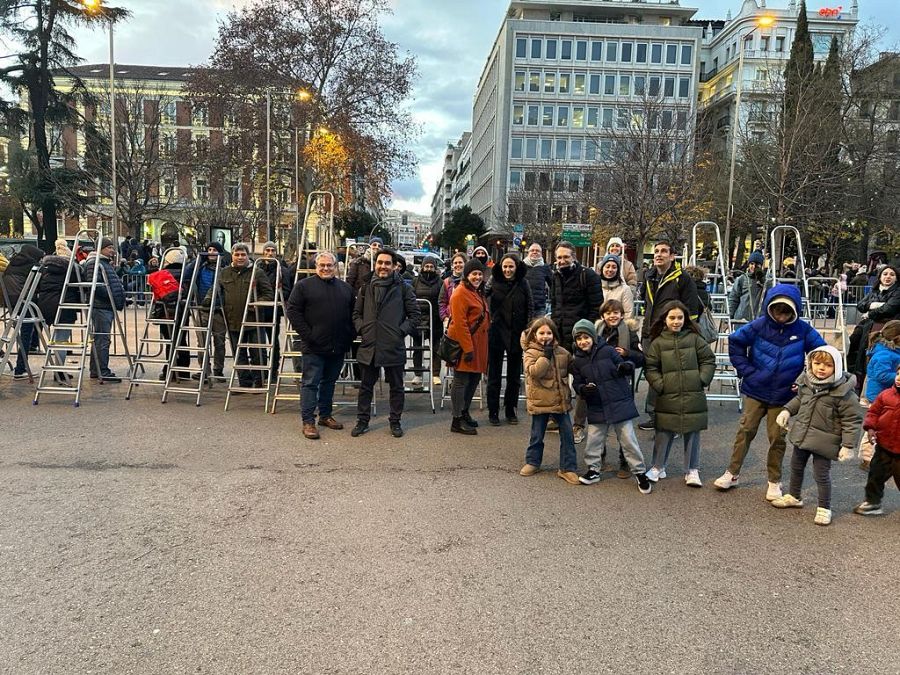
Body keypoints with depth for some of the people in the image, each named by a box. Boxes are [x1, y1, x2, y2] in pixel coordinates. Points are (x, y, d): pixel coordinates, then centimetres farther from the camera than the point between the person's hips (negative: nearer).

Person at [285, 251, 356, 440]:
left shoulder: (346, 288, 12)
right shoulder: (304, 286, -2)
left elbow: (353, 313, 17)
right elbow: (292, 311, -6)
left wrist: (349, 336, 5)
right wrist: (307, 335, -12)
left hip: (338, 347, 5)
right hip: (314, 347, -5)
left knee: (329, 382, 15)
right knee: (311, 383, -1)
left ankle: (326, 415, 27)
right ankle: (308, 421, 4)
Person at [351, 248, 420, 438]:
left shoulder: (403, 288, -1)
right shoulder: (366, 288, 8)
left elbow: (414, 315, 1)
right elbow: (356, 313, 16)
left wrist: (402, 331, -9)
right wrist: (361, 329, 1)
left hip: (394, 346, -2)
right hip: (369, 346, 2)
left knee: (396, 387, 9)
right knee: (366, 386, 11)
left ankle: (395, 421, 22)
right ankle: (362, 421, 23)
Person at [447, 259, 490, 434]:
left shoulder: (478, 293, 17)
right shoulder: (460, 293, -14)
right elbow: (459, 323, -20)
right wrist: (467, 348, -23)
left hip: (477, 345, 10)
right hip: (464, 344, -9)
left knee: (474, 379, 15)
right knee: (461, 382, -4)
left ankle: (464, 413, 28)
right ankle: (457, 421, 3)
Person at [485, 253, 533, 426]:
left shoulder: (523, 284, 1)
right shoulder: (494, 281, -2)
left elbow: (530, 308, 3)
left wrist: (528, 330, -4)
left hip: (516, 334, 2)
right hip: (497, 332, -2)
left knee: (514, 374, 11)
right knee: (494, 374, 6)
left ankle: (510, 411, 24)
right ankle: (493, 411, 16)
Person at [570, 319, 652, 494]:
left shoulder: (607, 351, -7)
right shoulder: (578, 361, 3)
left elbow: (622, 366, 1)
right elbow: (576, 383, 8)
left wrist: (626, 367, -22)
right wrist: (584, 389, -14)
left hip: (619, 403, -3)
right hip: (596, 408, 3)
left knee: (628, 439, 3)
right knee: (593, 440, 9)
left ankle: (640, 473, 14)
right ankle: (593, 469, 28)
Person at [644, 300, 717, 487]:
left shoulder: (694, 339, 2)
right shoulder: (658, 342, 0)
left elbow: (708, 360, 7)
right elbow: (650, 368, 2)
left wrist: (702, 380, -3)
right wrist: (659, 385, -7)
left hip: (693, 396, 1)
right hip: (667, 398, -1)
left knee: (693, 433, 9)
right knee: (664, 434, 7)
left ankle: (692, 470, 21)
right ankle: (658, 467, 23)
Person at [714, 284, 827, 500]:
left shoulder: (803, 330, -8)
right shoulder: (759, 325, -10)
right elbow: (735, 342, -1)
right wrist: (746, 370, -4)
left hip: (783, 395, 0)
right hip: (755, 390, 0)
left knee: (777, 437, 5)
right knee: (746, 430, 4)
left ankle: (774, 482, 19)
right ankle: (732, 473, 16)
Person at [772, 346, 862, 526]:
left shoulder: (843, 392, -21)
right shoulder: (806, 382, -4)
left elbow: (852, 420, -16)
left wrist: (848, 446, -17)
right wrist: (787, 410, 5)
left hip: (824, 441, -6)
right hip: (801, 434, 6)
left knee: (821, 474, 2)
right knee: (796, 466, 21)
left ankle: (824, 508, 21)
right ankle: (794, 496, 42)